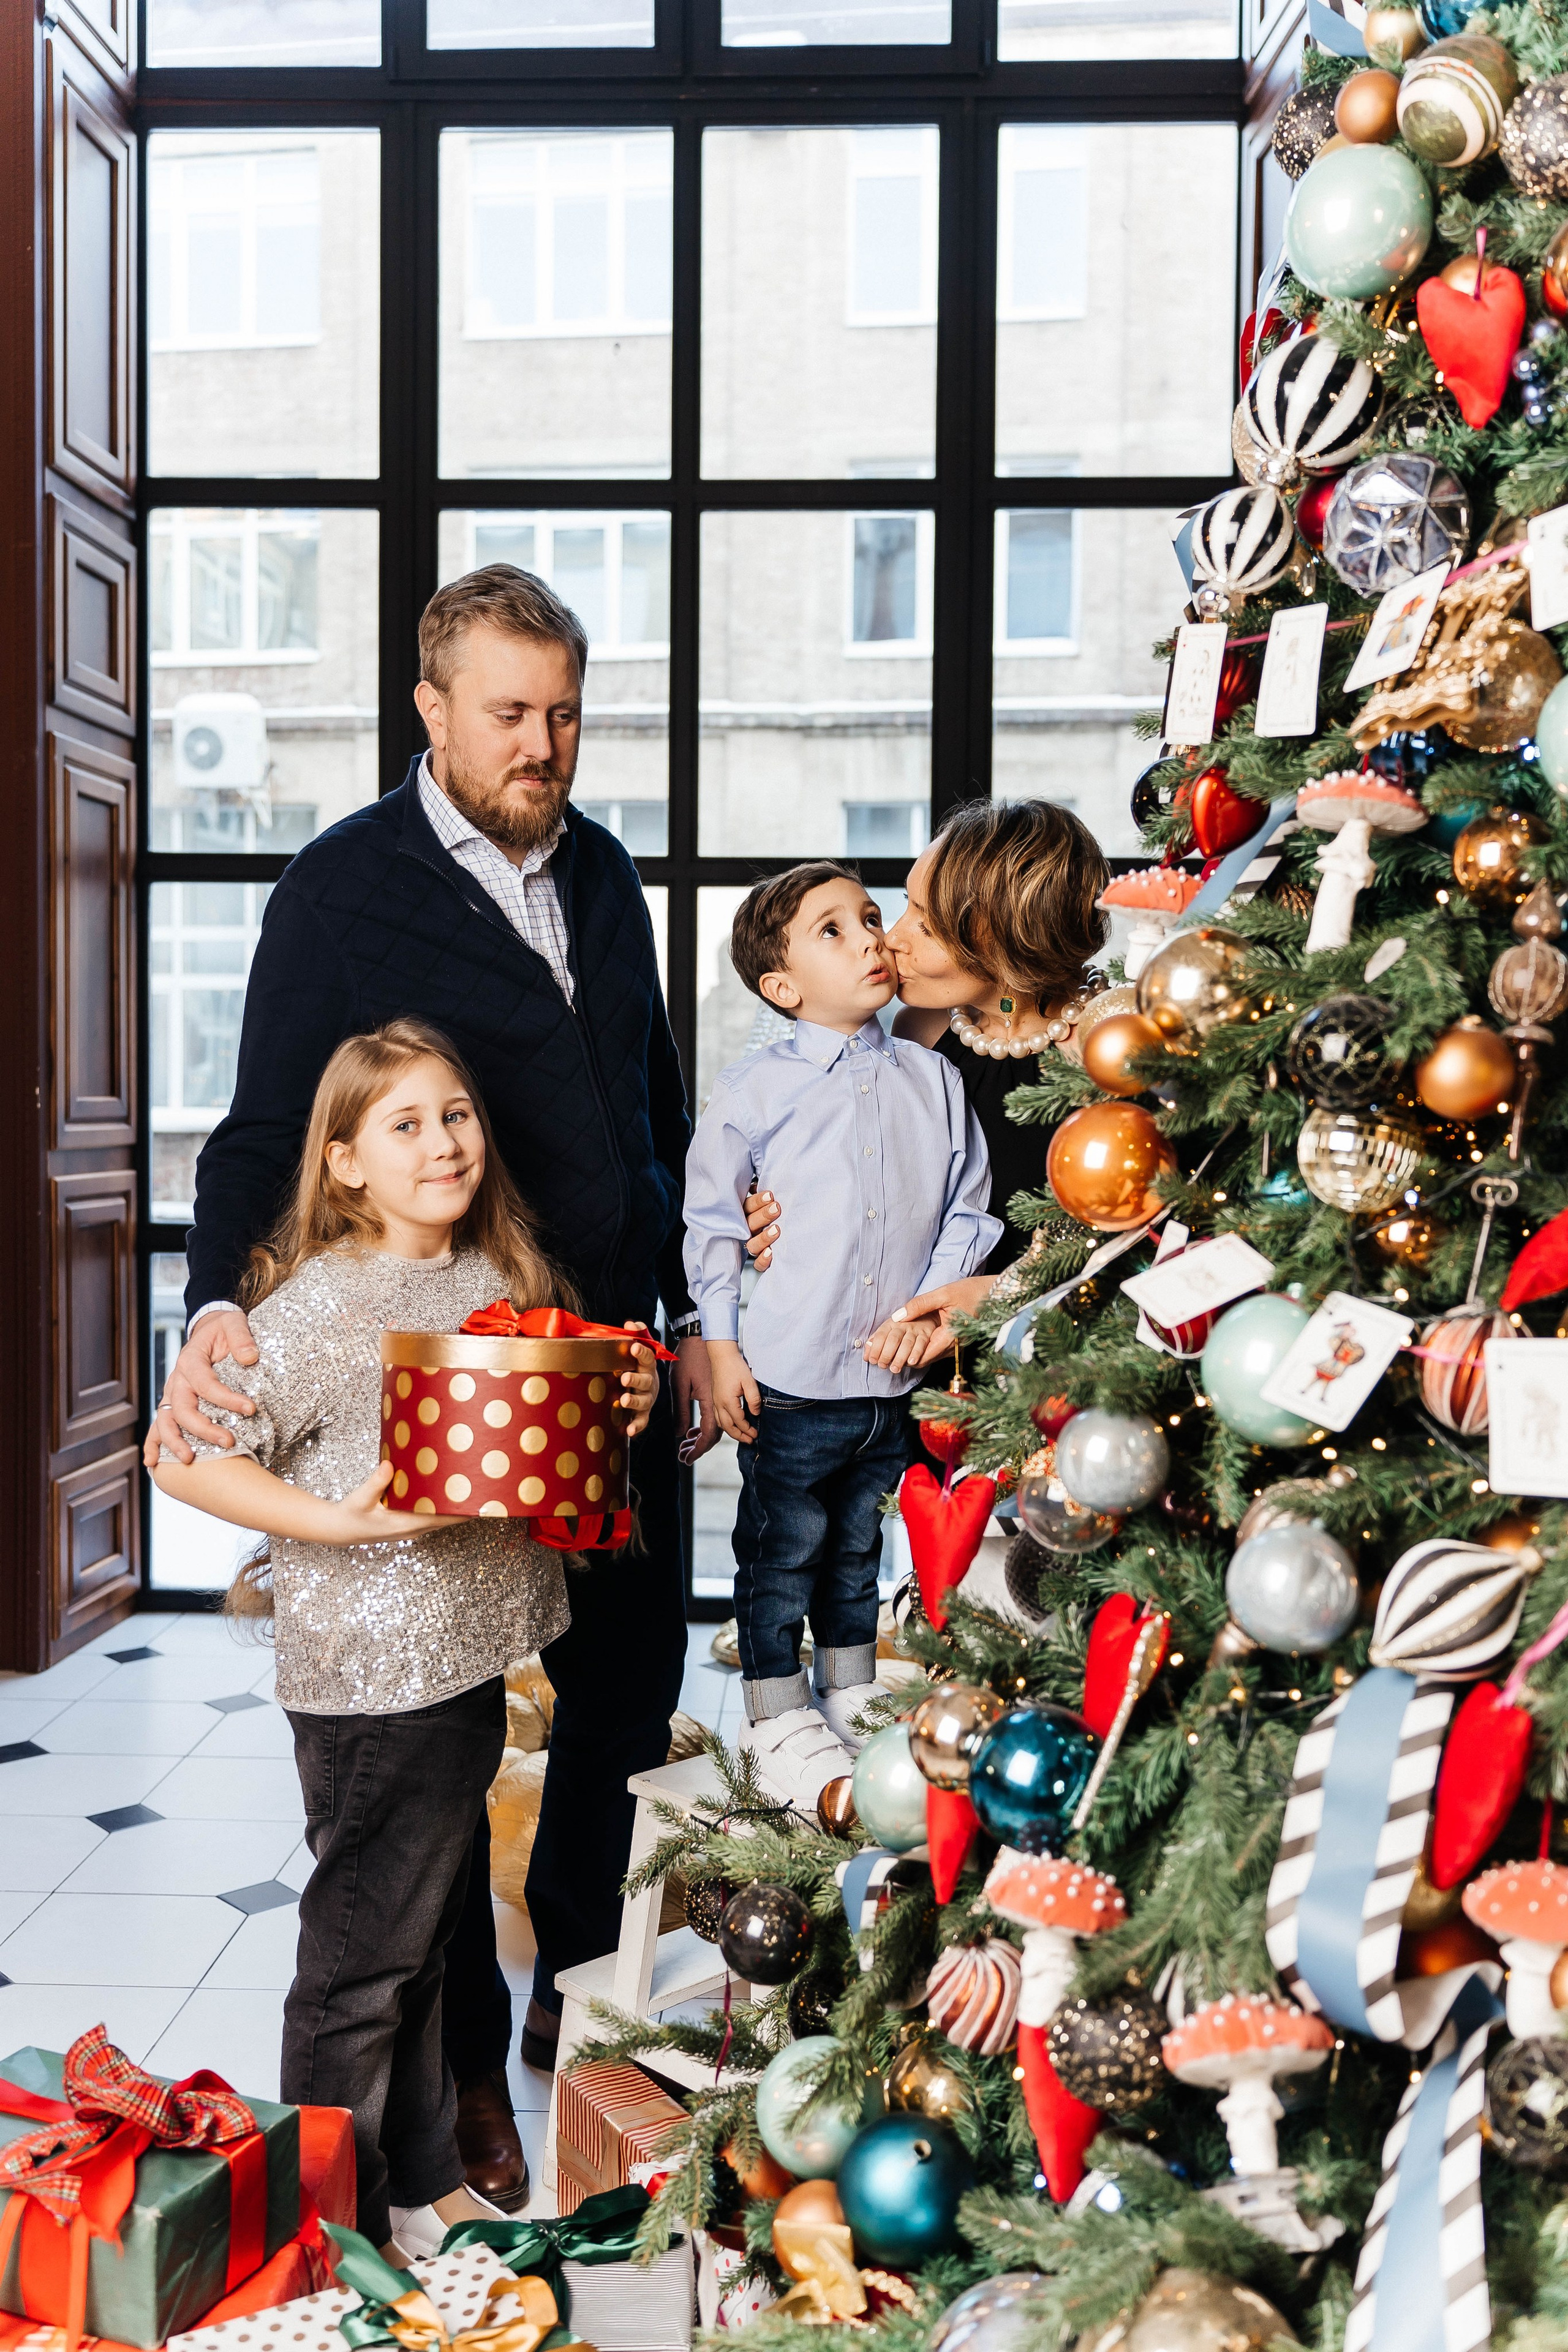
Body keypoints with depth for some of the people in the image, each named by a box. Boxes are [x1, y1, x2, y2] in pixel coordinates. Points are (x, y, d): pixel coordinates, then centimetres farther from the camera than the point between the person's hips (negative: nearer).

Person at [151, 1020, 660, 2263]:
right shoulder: (317, 1303, -17)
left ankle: (425, 2183, 38)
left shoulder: (506, 1278, 5)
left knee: (428, 1932, 21)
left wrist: (627, 1402, 0)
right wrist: (341, 1521, -24)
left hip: (480, 1656, 7)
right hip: (372, 1679, -7)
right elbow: (181, 1455, -19)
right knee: (365, 1953, 7)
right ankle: (339, 2227, 25)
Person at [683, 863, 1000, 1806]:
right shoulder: (753, 1089, -6)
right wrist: (721, 1350, -4)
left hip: (894, 1381, 3)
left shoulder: (933, 1079, 3)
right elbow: (712, 1223, -1)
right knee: (782, 1554, 9)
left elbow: (968, 1208, 6)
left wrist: (931, 1309, -6)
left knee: (860, 1551, 19)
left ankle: (853, 1701, 37)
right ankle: (780, 1722, 24)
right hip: (787, 1383, -3)